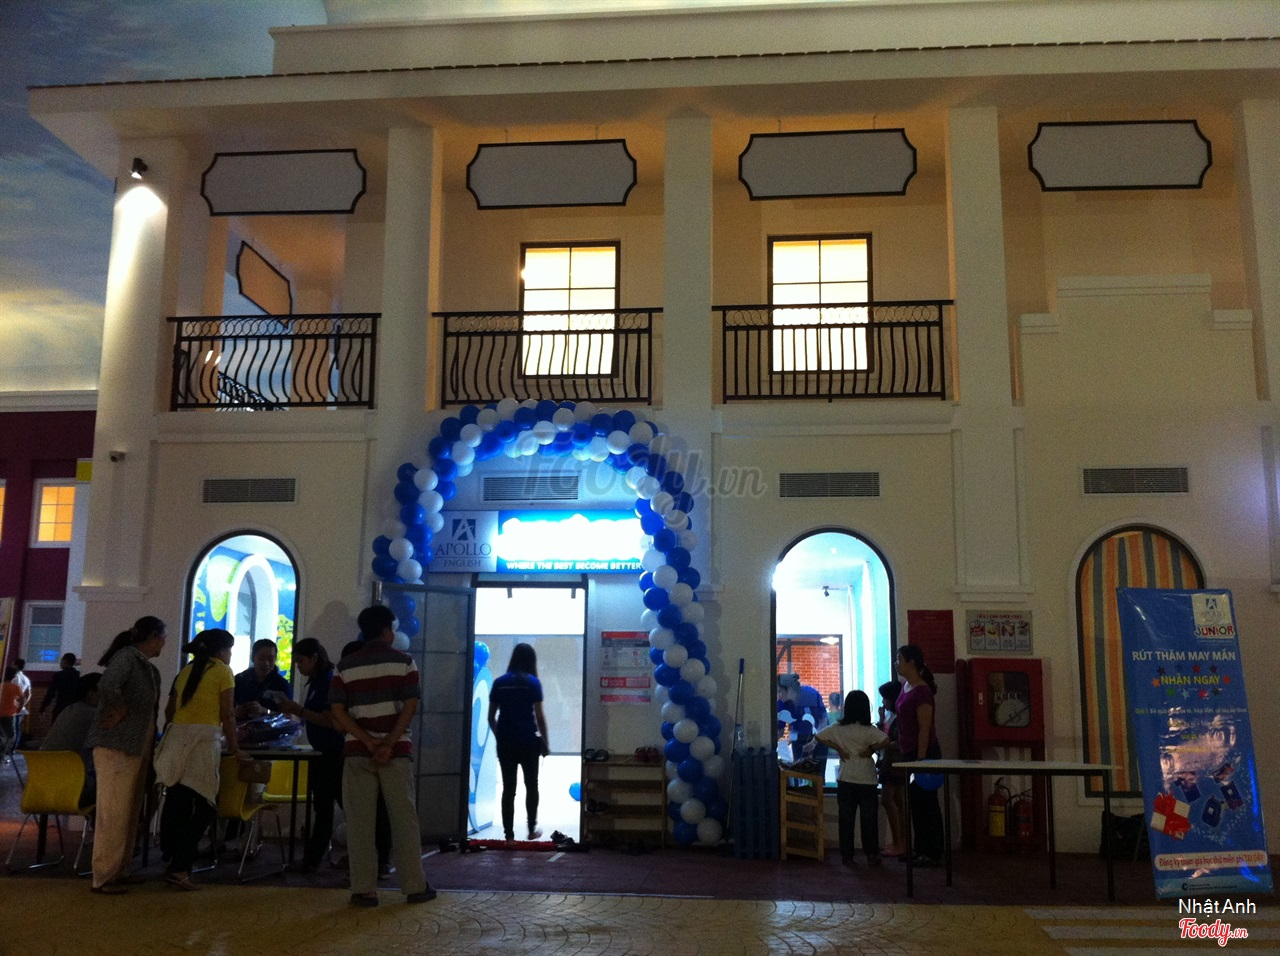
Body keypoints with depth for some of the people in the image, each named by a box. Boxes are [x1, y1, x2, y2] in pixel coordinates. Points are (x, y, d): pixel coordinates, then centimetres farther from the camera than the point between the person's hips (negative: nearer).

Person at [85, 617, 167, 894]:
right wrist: (120, 710, -14)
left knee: (129, 813, 13)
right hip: (116, 746, -9)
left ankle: (119, 870, 21)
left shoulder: (145, 665, 16)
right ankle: (103, 877, 0)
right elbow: (107, 686, -29)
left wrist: (151, 742, 10)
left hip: (136, 747, 9)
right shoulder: (127, 656, -11)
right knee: (114, 813, -6)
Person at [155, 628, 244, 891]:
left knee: (177, 804, 8)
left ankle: (175, 862, 13)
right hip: (204, 739, -6)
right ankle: (179, 867, -7)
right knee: (204, 805, -2)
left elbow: (170, 710, 20)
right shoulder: (222, 672, 1)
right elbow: (227, 715, -2)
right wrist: (234, 747, 6)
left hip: (176, 736, 6)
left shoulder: (186, 670, 18)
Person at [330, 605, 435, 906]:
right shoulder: (404, 662, -1)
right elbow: (410, 708, -10)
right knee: (404, 819, 7)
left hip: (358, 751, 1)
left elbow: (338, 712, -5)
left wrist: (369, 742, -10)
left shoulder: (345, 666, 4)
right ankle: (415, 886, 12)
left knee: (360, 822, 6)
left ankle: (364, 890, 7)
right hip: (396, 751, -1)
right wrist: (388, 744, -12)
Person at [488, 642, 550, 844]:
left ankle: (509, 835, 4)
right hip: (528, 741, -2)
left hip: (505, 742, 3)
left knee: (508, 788, 5)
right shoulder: (532, 682, -5)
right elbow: (539, 716, -7)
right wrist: (545, 743, 2)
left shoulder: (499, 682, 5)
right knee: (531, 786, 15)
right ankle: (532, 829, 22)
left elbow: (491, 717, 7)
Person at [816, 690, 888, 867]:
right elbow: (885, 741, -23)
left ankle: (847, 855, 12)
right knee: (869, 819, 8)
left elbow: (819, 736, 2)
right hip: (867, 781, -2)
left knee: (846, 819, 9)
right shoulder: (869, 730, -10)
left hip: (845, 781, 2)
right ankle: (872, 855, 10)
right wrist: (871, 749, -7)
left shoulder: (838, 729, -2)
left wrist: (838, 748, 1)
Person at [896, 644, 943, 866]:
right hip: (910, 753, 9)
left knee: (925, 803, -1)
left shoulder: (921, 691, -18)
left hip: (923, 753, -9)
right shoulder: (907, 687, 9)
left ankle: (931, 854, 7)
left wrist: (921, 759, -21)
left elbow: (925, 729, -20)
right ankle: (920, 850, 23)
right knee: (915, 802, 14)